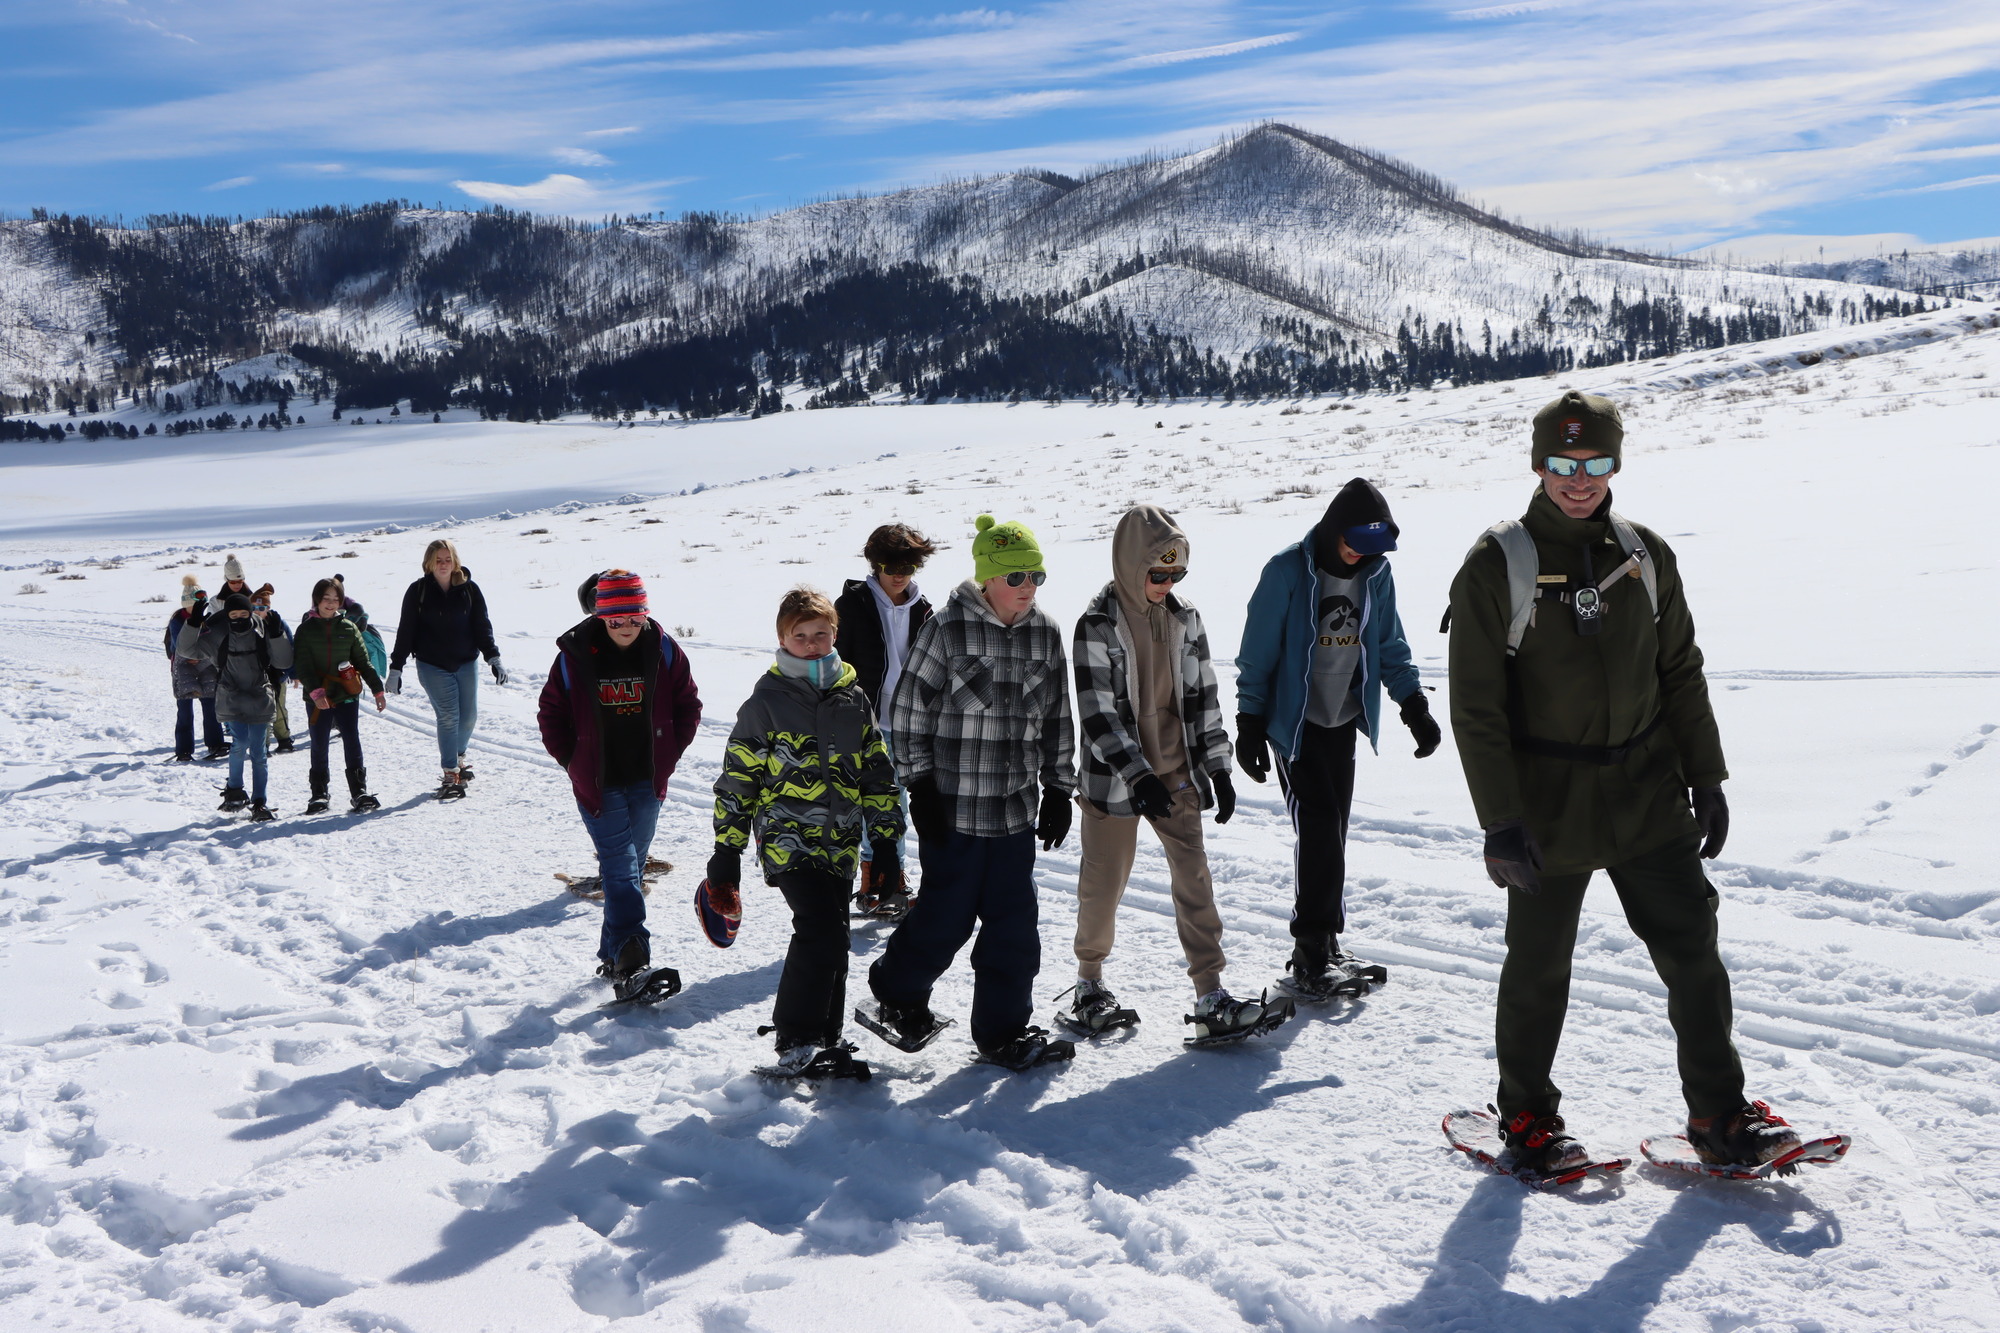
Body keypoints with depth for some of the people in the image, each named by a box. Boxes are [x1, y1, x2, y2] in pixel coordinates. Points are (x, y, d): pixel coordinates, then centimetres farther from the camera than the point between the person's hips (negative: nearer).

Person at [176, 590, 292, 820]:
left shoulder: (262, 632, -2)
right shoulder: (218, 635, -2)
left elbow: (283, 662, -3)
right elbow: (185, 650, 1)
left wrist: (277, 635, -16)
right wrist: (194, 624, -13)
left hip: (259, 699, 1)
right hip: (230, 699, -1)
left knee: (257, 752, 3)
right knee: (240, 742, -18)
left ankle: (259, 802, 10)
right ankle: (234, 790, 3)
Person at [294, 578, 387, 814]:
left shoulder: (348, 628, 8)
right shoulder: (306, 630, 3)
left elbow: (363, 661, 12)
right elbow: (302, 666, -4)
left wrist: (377, 690, 9)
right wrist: (315, 692, -18)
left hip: (347, 695, 1)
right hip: (317, 698, -1)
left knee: (352, 741, -4)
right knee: (319, 746, 6)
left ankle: (359, 791, -2)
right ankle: (319, 794, 16)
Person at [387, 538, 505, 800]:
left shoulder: (469, 589, 3)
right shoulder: (418, 592, -1)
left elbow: (482, 626, 6)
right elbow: (406, 631, 1)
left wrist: (493, 658, -3)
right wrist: (395, 668, -1)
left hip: (466, 662, 3)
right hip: (432, 665, -3)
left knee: (469, 715, 6)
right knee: (448, 715, -11)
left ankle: (457, 757, 34)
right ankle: (450, 774, -6)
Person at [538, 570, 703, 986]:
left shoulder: (664, 651, -3)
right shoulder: (575, 655, -7)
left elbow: (688, 706, 8)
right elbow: (550, 714, 4)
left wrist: (668, 755, 3)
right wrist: (573, 761, 0)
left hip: (647, 781, 3)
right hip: (598, 784, -2)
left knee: (633, 863, 10)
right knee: (620, 864, -13)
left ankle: (615, 952, 21)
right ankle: (630, 952, -21)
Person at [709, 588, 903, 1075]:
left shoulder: (853, 698, 10)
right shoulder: (767, 702, -3)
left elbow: (877, 773, 17)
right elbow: (737, 779, 0)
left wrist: (885, 838, 14)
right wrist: (726, 851, -1)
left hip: (839, 846, 5)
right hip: (787, 839, -5)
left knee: (831, 942, 10)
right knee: (822, 931, -19)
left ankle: (824, 1041, 24)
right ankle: (796, 1041, -8)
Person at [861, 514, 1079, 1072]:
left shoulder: (1045, 633, 7)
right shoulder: (947, 628, -9)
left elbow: (1056, 720, 15)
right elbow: (908, 709, -5)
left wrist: (1058, 790, 13)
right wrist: (919, 785, -7)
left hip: (1016, 808, 5)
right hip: (953, 806, -5)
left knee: (1014, 920, 7)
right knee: (947, 915, 1)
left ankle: (1003, 1031, 20)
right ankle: (896, 994, 27)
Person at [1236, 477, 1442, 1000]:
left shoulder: (1376, 573, 3)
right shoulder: (1288, 570, -13)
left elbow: (1390, 646, 12)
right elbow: (1258, 653, -9)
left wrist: (1415, 707, 3)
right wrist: (1249, 725, -9)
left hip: (1344, 721, 5)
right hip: (1295, 722, -5)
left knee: (1333, 831, 7)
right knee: (1320, 830, -12)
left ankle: (1325, 944, 17)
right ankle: (1311, 958, -6)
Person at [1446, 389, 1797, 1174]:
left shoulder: (1646, 556, 5)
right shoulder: (1498, 566, -8)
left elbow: (1681, 675, 13)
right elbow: (1476, 706, -10)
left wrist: (1706, 780, 9)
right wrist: (1501, 821, -15)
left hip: (1649, 799, 4)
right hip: (1548, 811, -4)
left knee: (1693, 949, 4)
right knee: (1539, 969, 8)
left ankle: (1719, 1115, 20)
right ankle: (1525, 1116, 27)